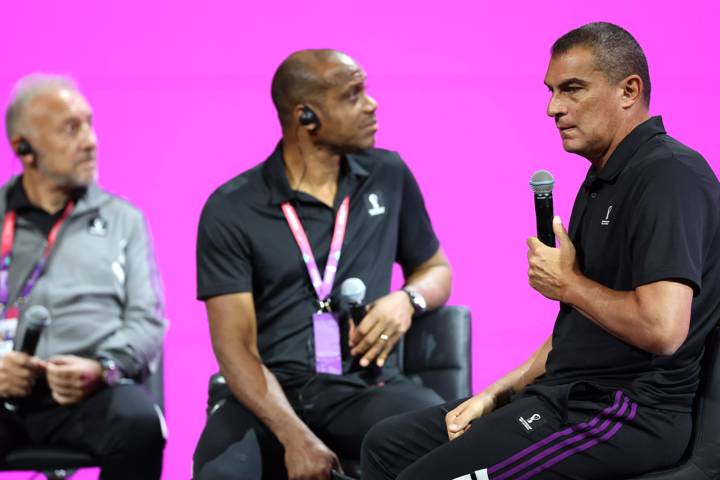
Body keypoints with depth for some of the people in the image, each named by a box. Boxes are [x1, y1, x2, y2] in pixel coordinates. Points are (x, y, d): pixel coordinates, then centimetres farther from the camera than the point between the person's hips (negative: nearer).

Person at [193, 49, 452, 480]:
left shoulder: (388, 176, 10)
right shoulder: (231, 210, 0)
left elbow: (435, 268, 25)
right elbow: (236, 349, -6)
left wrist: (408, 299, -1)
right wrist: (294, 436, -22)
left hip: (366, 389, 2)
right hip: (270, 395, -2)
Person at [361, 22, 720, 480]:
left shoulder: (669, 175, -16)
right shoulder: (605, 180, 18)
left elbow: (662, 328, -28)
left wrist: (568, 283, -12)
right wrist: (496, 395, 11)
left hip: (629, 415, -11)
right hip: (571, 393, 11)